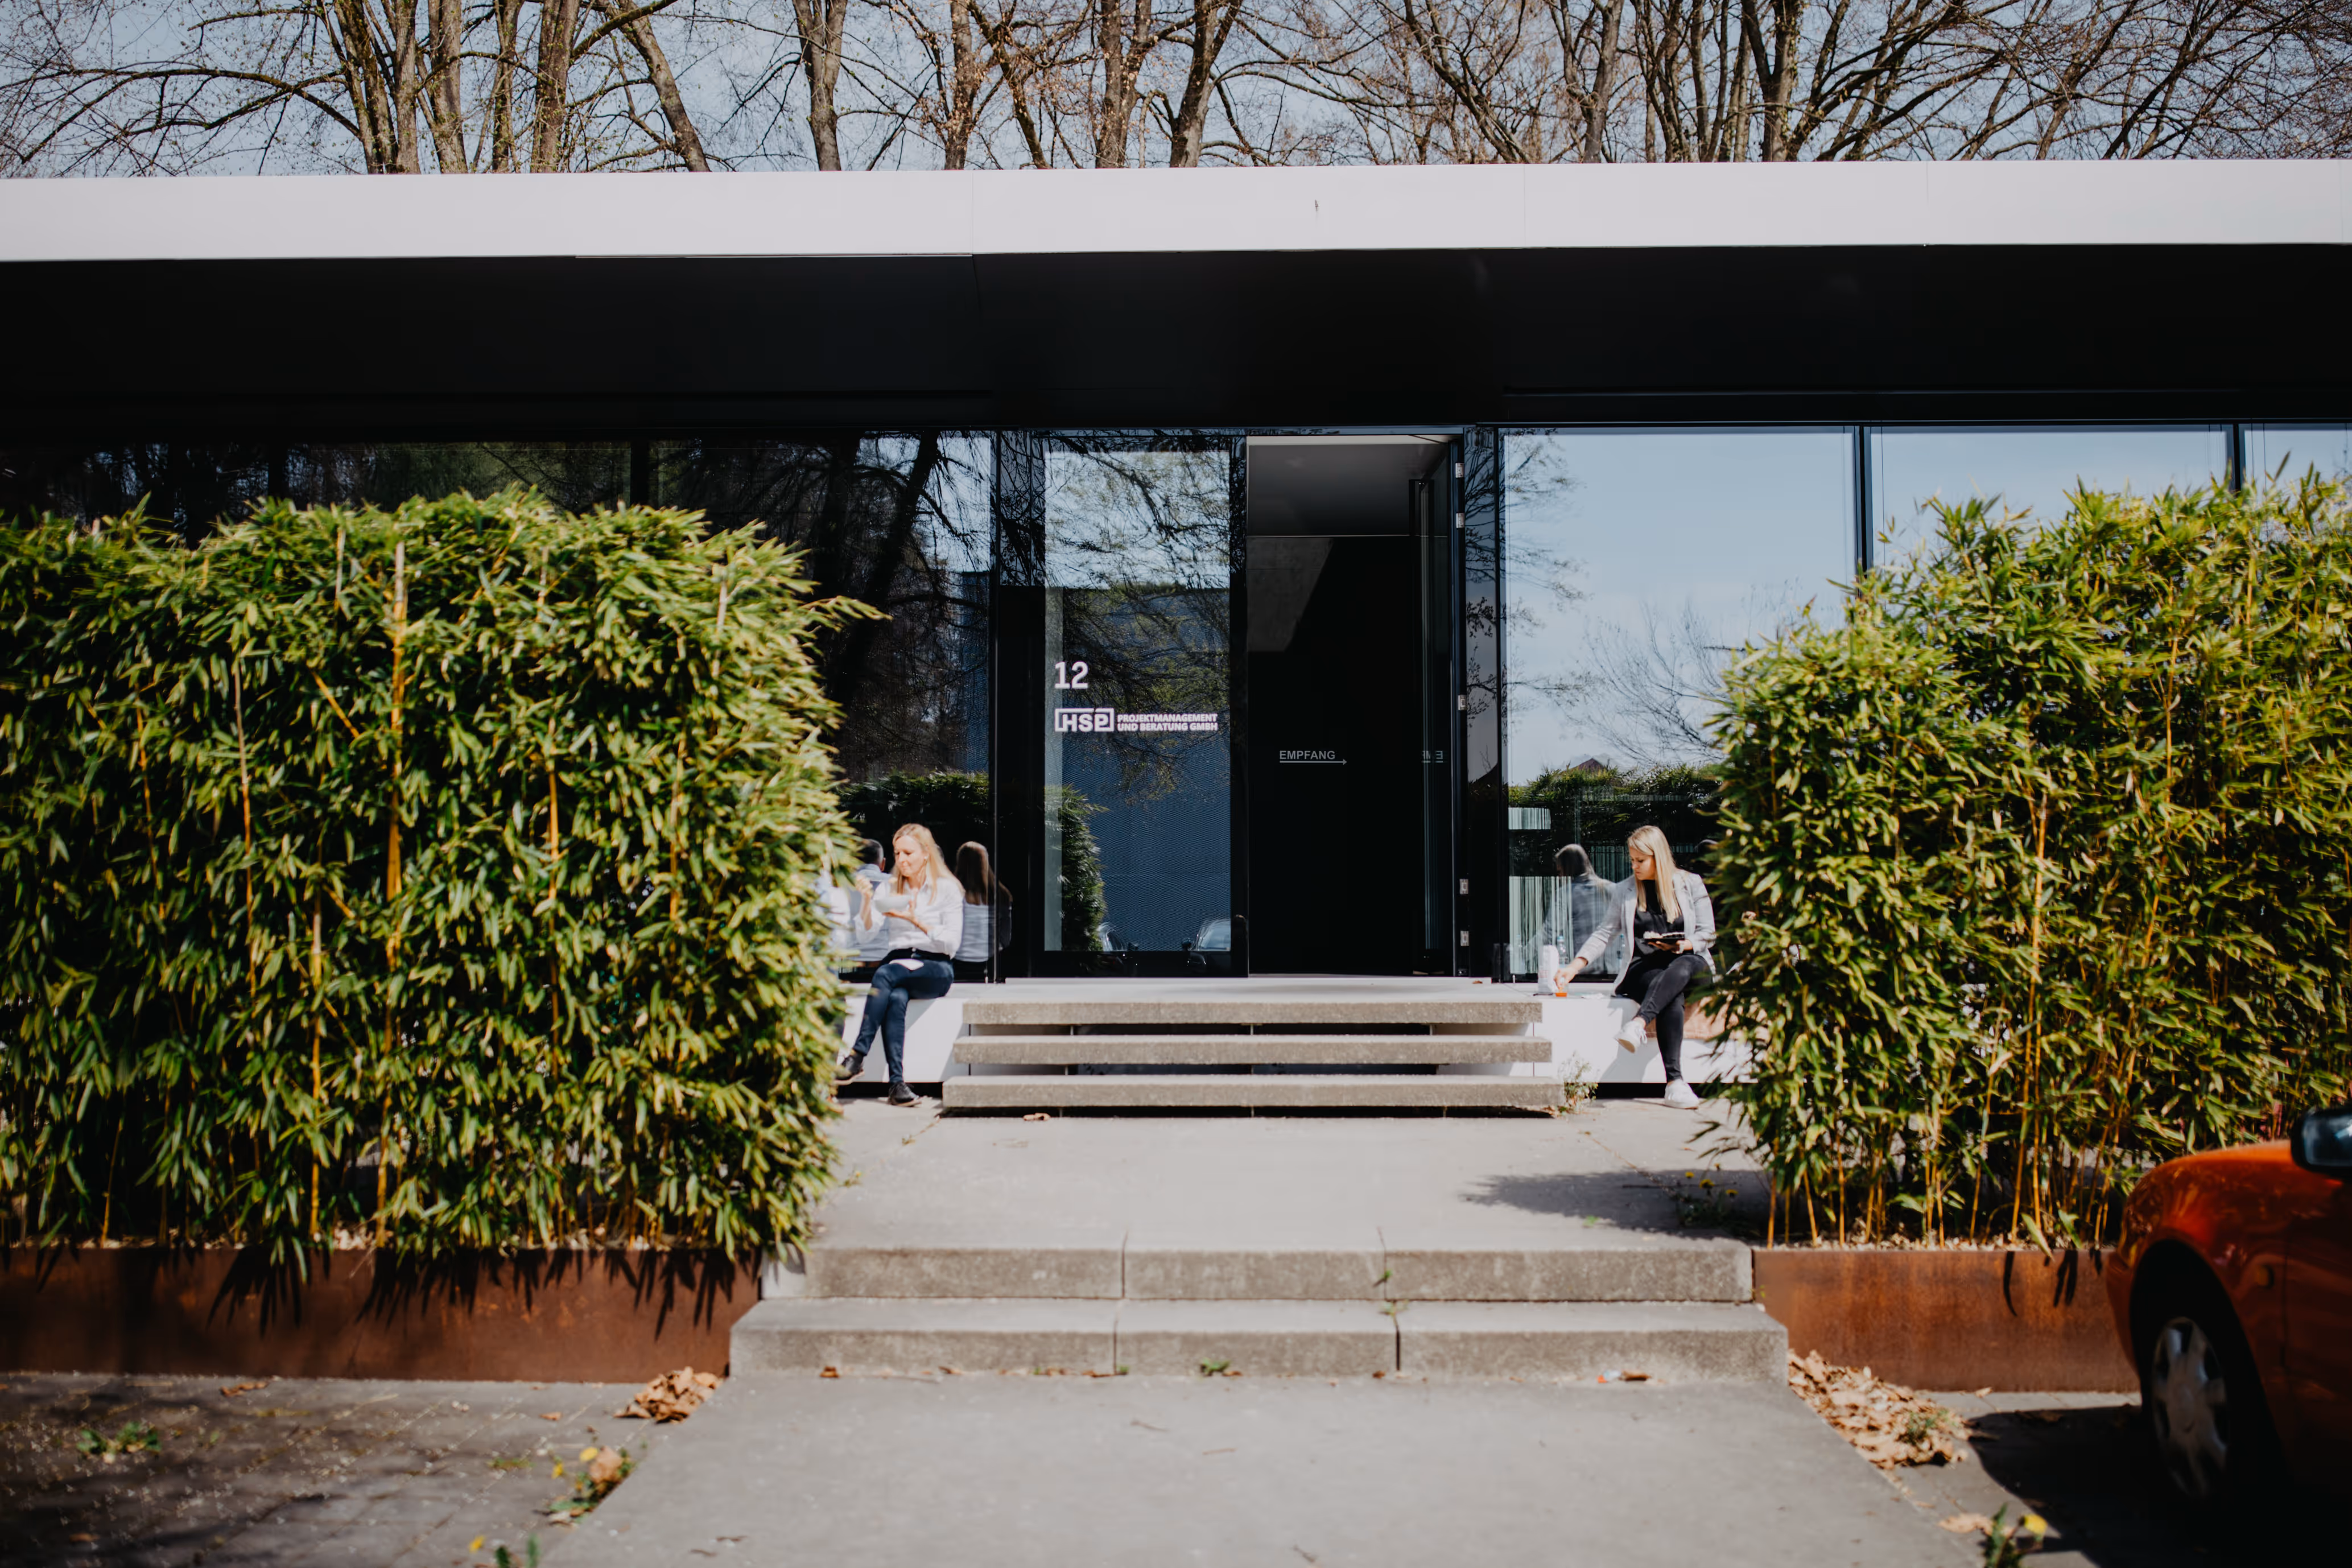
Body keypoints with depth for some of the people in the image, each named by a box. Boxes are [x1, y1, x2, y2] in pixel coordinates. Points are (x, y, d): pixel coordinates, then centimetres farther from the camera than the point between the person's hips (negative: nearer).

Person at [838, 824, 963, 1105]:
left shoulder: (947, 889, 2)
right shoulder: (889, 889, 12)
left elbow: (952, 943, -6)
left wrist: (916, 920, -17)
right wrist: (868, 900, -18)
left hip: (935, 970, -3)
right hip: (897, 963, 3)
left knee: (887, 973, -34)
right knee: (896, 998, -34)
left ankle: (858, 1054, -35)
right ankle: (897, 1081, -40)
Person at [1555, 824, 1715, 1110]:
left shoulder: (1690, 885, 10)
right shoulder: (1627, 891, 15)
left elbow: (1708, 935, 8)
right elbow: (1606, 933, 13)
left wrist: (1681, 946, -13)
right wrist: (1574, 967, 0)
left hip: (1689, 961, 0)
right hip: (1644, 967, 0)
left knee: (1680, 970, -41)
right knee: (1672, 997, -36)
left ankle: (1638, 1023, -59)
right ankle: (1674, 1082, -46)